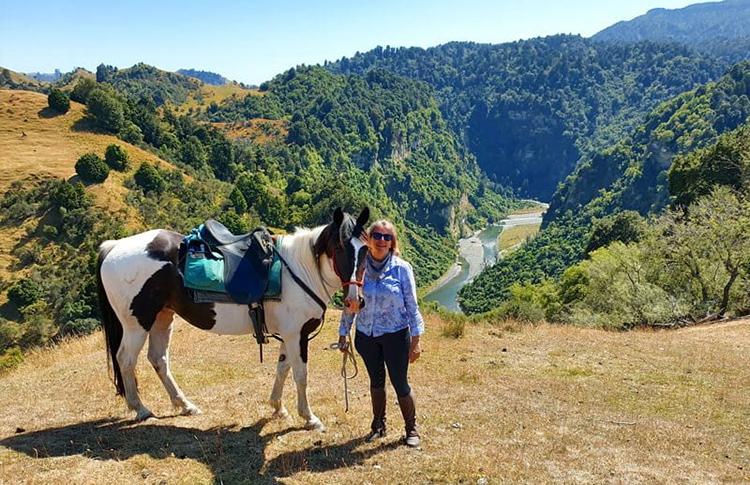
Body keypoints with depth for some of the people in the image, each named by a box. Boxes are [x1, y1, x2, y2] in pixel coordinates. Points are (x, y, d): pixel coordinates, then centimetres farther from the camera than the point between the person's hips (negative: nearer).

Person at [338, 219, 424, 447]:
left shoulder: (402, 268, -10)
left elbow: (411, 306, -7)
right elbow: (349, 302, 4)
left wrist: (415, 341, -9)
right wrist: (343, 334, 6)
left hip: (395, 335, -3)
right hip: (366, 335, 3)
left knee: (400, 383, 4)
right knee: (376, 381, 18)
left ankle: (411, 429, 25)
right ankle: (378, 425, 36)